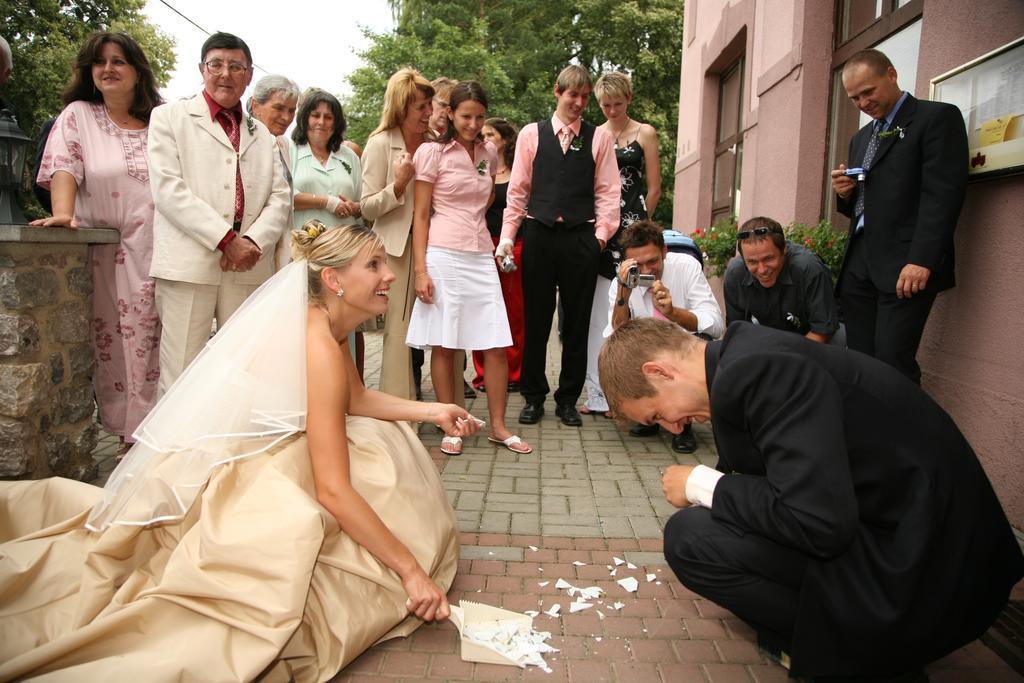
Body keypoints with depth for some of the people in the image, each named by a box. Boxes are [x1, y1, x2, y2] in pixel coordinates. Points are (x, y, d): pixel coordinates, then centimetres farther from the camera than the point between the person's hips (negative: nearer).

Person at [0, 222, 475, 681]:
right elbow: (332, 490, -29)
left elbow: (356, 400, 15)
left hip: (255, 455, 9)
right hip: (217, 474, -9)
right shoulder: (319, 346, -27)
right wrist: (410, 569, -24)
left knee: (382, 440, 13)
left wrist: (431, 411, 2)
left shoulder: (326, 324, -1)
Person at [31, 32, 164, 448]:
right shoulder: (78, 116, 8)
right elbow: (65, 166, -5)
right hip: (105, 255, 0)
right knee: (113, 347, 2)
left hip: (159, 254, 1)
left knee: (154, 348, 2)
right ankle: (125, 433, 14)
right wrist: (63, 213, -23)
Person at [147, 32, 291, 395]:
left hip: (249, 267, 4)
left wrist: (253, 241, -8)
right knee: (180, 378, -3)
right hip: (189, 264, -3)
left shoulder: (262, 134, 22)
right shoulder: (169, 117, 9)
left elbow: (280, 197, 11)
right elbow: (168, 190, -4)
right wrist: (226, 240, -13)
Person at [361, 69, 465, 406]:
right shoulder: (380, 144, -2)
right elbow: (368, 208, -5)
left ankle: (452, 409, 16)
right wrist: (399, 184, -19)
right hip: (398, 246, -4)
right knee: (398, 331, 1)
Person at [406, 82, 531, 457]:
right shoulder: (432, 151, -1)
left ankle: (498, 426, 14)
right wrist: (420, 270, -11)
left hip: (481, 256, 5)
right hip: (443, 255, -4)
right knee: (443, 345, 1)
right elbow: (420, 215, -4)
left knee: (497, 345, 1)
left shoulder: (489, 154, 13)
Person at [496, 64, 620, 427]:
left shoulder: (599, 138, 8)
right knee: (535, 320, 5)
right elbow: (517, 190, 6)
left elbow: (607, 192, 7)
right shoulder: (531, 134, 8)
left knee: (577, 322, 6)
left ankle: (568, 399, 19)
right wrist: (507, 237, 0)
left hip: (581, 237, 0)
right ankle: (533, 397, 19)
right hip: (539, 234, 0)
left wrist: (601, 234, -3)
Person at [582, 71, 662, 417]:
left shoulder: (644, 133, 9)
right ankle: (598, 394, 8)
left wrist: (636, 225, 5)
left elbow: (654, 188, 7)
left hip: (630, 227, -2)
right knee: (596, 313, 1)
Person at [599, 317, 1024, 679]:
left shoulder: (756, 370, -25)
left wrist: (702, 485, -16)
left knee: (688, 535, -16)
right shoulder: (743, 354, 5)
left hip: (916, 574, -9)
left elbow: (819, 523, -28)